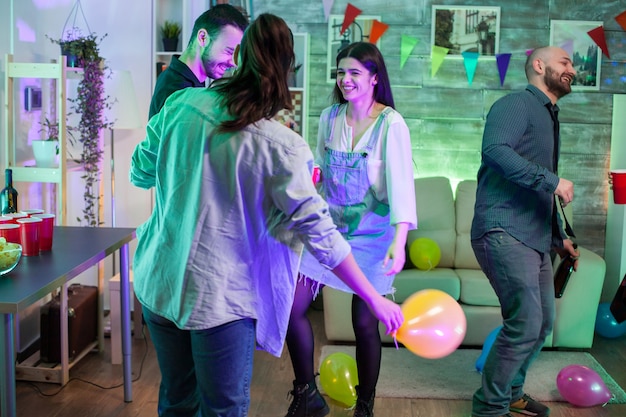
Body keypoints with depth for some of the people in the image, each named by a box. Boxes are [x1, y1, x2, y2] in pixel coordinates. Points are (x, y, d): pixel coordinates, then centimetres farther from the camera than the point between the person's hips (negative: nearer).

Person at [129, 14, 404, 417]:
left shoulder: (180, 104, -4)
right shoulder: (282, 146, -16)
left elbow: (140, 173, 9)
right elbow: (320, 233, -15)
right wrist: (375, 299, -6)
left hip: (159, 283, 5)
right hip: (220, 298, -5)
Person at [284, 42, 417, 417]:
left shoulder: (391, 124, -13)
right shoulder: (330, 117, 2)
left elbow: (401, 182, -22)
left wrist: (399, 241, -34)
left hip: (373, 234, -4)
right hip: (331, 226, 5)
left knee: (364, 322, 2)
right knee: (293, 306, -3)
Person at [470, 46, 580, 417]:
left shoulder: (549, 117, 25)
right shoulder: (517, 104, -5)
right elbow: (495, 150, -26)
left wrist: (559, 236, 26)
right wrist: (553, 181, -23)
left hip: (536, 238, 10)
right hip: (504, 232, -10)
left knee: (543, 323, 13)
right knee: (526, 324, -13)